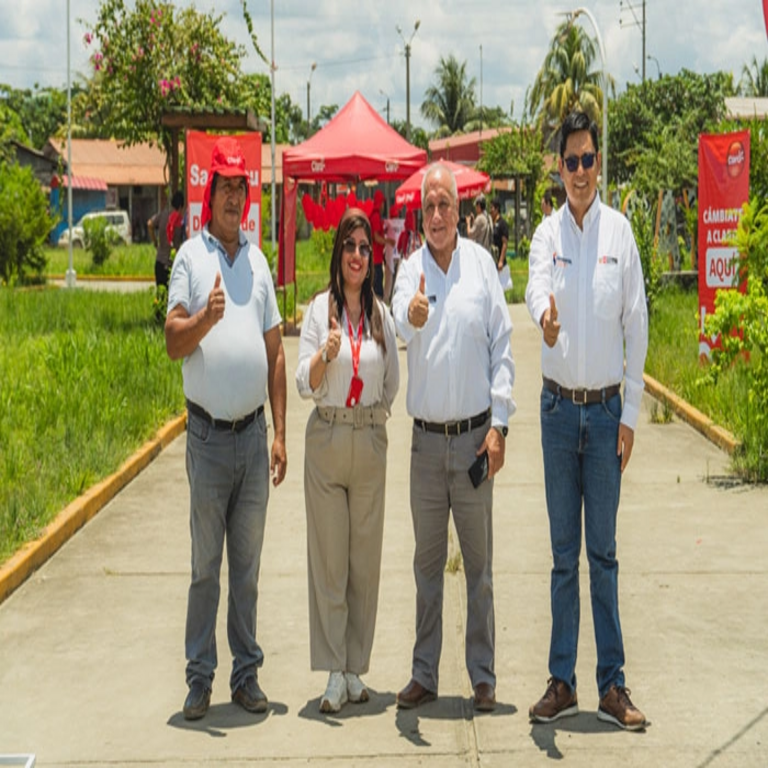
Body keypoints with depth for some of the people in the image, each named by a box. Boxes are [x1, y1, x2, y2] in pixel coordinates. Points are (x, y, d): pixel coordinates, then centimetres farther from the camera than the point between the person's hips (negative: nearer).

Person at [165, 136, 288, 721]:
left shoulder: (258, 260, 12)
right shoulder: (191, 256, 1)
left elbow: (276, 352, 12)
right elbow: (173, 342, -7)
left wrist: (280, 433, 8)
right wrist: (205, 317, -28)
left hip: (253, 432, 4)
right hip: (208, 434, -3)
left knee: (248, 564, 10)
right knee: (205, 564, 3)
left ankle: (247, 673, 18)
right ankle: (200, 677, 11)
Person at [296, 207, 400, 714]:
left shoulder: (382, 314, 8)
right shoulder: (320, 308, 0)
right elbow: (305, 383, -4)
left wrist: (373, 414, 7)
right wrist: (326, 353, -21)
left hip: (370, 440, 2)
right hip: (326, 439, -2)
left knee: (366, 557, 5)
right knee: (328, 556, -1)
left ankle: (356, 668, 15)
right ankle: (334, 672, 5)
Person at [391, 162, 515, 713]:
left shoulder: (482, 264, 0)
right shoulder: (410, 270, 1)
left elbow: (502, 347, 1)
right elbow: (400, 327, -20)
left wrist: (499, 425, -5)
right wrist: (412, 316, -45)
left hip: (474, 435, -1)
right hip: (427, 438, 1)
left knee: (479, 563, 5)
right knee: (428, 562, 10)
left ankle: (483, 676, 16)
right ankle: (424, 673, 20)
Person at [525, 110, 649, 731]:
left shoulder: (620, 231, -1)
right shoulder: (547, 233, 1)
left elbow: (637, 324, 0)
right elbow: (536, 288, -19)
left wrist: (631, 415, -3)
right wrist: (544, 314, -45)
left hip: (606, 407, -1)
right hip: (559, 406, 1)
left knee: (603, 551, 4)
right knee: (563, 553, 8)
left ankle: (612, 684, 12)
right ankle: (562, 682, 16)